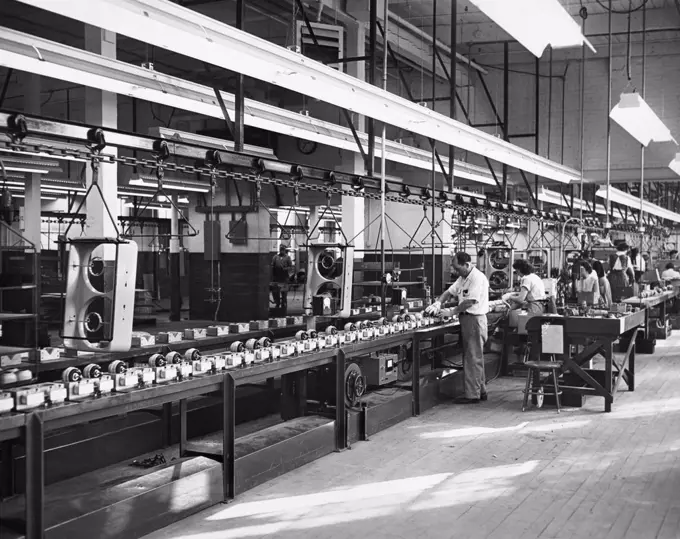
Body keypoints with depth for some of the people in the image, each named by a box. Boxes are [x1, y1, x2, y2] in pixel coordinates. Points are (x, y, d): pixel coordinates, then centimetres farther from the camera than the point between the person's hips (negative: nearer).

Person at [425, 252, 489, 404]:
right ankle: (480, 391, 22)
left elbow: (470, 302, -22)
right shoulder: (463, 278, 14)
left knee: (473, 359, -5)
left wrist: (451, 311, -16)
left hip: (475, 319, -10)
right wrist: (438, 303, -1)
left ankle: (472, 394, -1)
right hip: (466, 319, 10)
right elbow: (450, 292, 16)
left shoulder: (478, 278, -18)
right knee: (474, 358, 15)